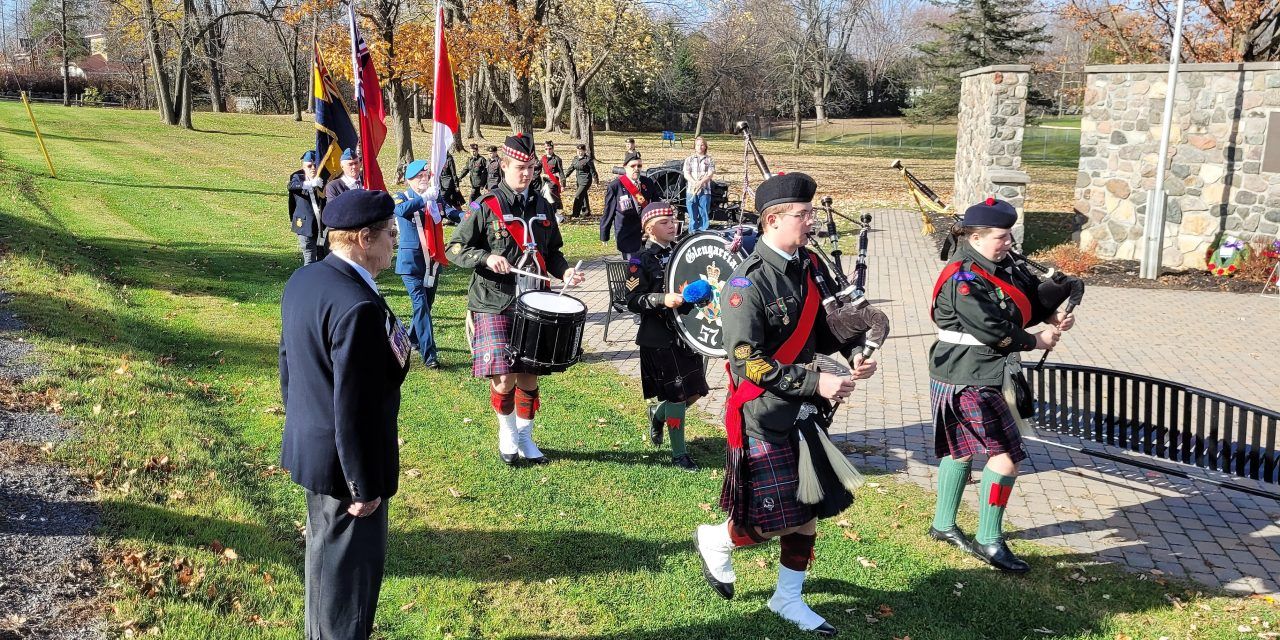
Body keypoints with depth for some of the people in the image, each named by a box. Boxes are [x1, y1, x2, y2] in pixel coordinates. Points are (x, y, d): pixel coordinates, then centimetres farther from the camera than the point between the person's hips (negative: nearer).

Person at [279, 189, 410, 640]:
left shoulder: (303, 280, 0)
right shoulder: (359, 307, -29)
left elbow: (288, 362, 11)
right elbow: (354, 407, -26)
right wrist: (365, 486, -18)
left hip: (309, 446, 10)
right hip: (345, 461, -10)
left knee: (325, 550, 26)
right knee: (350, 566, 8)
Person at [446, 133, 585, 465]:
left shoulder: (542, 207, 10)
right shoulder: (485, 206, -6)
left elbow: (552, 251, 20)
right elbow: (455, 249, -5)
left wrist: (564, 271, -1)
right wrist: (487, 258, -23)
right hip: (494, 304, -5)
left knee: (529, 375, 10)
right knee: (505, 377, -11)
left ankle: (525, 440, 26)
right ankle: (507, 432, 16)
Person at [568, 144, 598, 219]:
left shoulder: (588, 159, -11)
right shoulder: (575, 159, 10)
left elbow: (592, 170, -10)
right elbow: (571, 168, 15)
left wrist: (595, 179, -10)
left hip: (586, 180, -7)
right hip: (579, 180, 7)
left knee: (578, 196, -13)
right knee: (584, 196, 17)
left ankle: (575, 213, -10)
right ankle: (586, 211, 29)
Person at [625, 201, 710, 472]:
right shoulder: (641, 262, -8)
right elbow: (633, 301, -13)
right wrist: (662, 299, -26)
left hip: (686, 333, 6)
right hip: (659, 338, -6)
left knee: (693, 392, 11)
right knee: (676, 395, -3)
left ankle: (657, 414, 39)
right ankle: (678, 453, 12)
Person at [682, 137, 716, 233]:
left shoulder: (709, 160, 10)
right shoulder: (689, 159, 13)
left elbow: (710, 174, -1)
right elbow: (686, 174, 3)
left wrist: (701, 182, -18)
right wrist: (695, 183, -16)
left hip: (705, 190, -1)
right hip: (691, 190, 1)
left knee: (704, 214, -2)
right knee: (692, 214, -1)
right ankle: (693, 232, 4)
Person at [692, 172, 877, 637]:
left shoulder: (811, 267, 4)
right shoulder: (748, 284, -18)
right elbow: (747, 361, -21)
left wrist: (854, 355, -5)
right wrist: (815, 382, -22)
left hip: (807, 413, 7)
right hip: (765, 418, -7)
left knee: (808, 511, 12)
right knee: (774, 520, -2)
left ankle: (788, 598, 30)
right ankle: (715, 541, 29)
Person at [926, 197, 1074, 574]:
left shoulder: (1002, 266, 7)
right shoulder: (963, 279, -22)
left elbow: (1033, 292, 13)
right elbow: (991, 329, -25)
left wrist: (1055, 316, -8)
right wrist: (1037, 341, -12)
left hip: (969, 377, 10)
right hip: (968, 381, -10)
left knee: (962, 450, 19)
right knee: (1006, 454, -9)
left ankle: (943, 525, 34)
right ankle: (988, 542, 2)